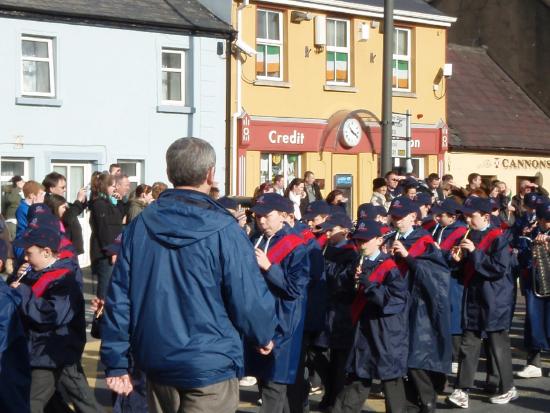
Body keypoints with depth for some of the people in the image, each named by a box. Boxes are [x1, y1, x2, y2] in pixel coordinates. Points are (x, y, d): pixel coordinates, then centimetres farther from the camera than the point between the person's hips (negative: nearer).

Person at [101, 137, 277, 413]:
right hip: (209, 365, -5)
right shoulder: (223, 230, -16)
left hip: (156, 362, 5)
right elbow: (250, 297, -14)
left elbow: (119, 295, -2)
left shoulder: (140, 225, -2)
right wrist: (263, 336, 7)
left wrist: (116, 362, 5)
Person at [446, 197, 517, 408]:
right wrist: (460, 260, -2)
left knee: (499, 345, 5)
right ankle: (462, 391, 0)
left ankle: (508, 388, 20)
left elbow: (500, 268, -22)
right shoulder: (469, 237, 12)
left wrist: (475, 252, -23)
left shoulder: (498, 239, -11)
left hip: (494, 301, -7)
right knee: (468, 345, 1)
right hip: (472, 299, 7)